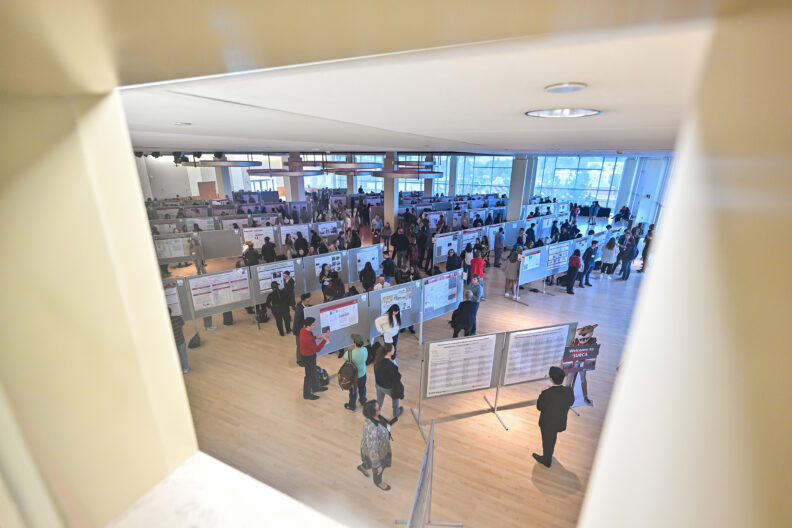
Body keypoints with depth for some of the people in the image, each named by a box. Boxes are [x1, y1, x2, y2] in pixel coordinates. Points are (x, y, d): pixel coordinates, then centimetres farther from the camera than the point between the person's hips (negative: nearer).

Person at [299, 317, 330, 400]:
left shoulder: (304, 330, -11)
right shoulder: (307, 338, -39)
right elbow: (317, 349, -31)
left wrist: (316, 337, -1)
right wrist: (325, 339, -34)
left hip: (310, 355, 9)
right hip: (308, 357, -9)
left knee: (313, 372, 27)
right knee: (309, 375, 12)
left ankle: (315, 387, 50)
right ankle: (307, 394, 34)